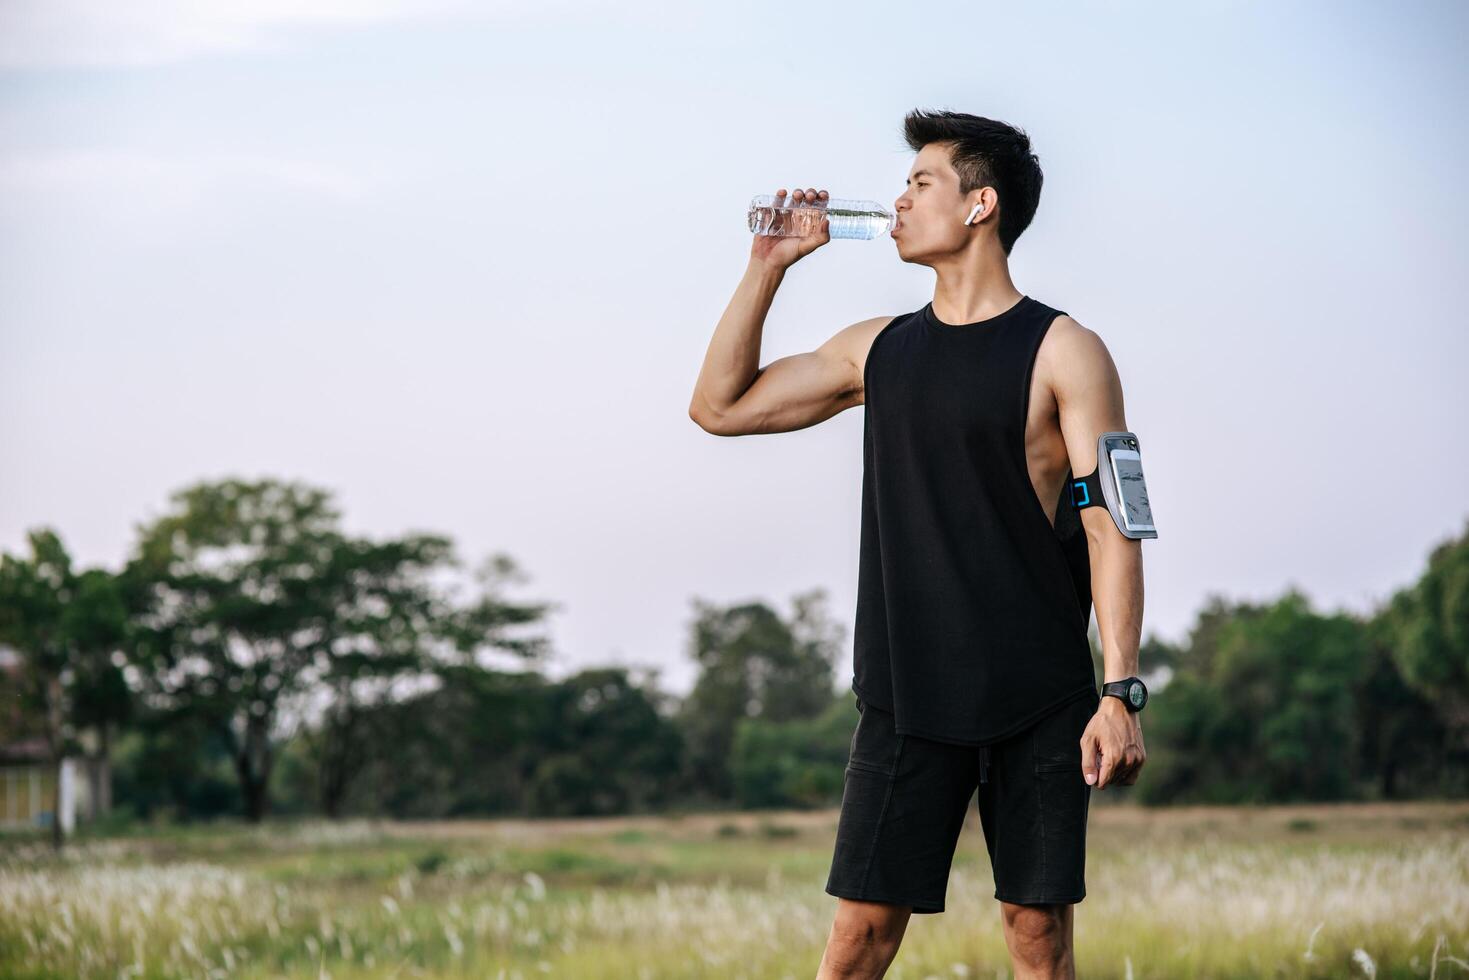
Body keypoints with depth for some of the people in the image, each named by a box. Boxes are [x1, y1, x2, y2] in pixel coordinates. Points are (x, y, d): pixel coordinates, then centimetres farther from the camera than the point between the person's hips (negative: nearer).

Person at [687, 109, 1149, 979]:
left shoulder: (1062, 352, -2)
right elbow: (719, 406, 18)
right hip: (906, 695, 4)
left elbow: (1111, 527, -7)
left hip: (1038, 700, -3)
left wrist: (1121, 692, -14)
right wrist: (767, 268, 10)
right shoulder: (879, 349, 13)